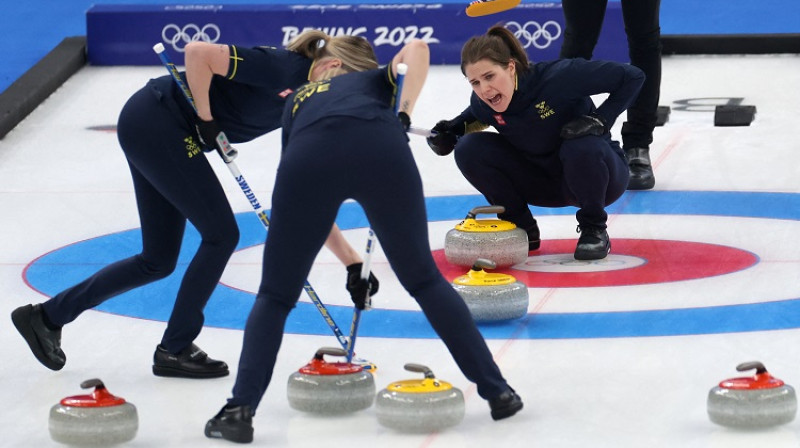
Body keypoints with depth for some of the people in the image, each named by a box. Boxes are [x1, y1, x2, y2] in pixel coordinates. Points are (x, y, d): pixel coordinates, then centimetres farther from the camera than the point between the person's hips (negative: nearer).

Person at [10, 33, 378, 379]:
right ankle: (174, 350, 5)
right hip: (155, 122, -9)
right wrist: (206, 119, -19)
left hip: (155, 136, 9)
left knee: (158, 260, 12)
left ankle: (47, 315, 19)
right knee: (220, 234, -5)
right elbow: (197, 52, -26)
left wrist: (352, 261, 3)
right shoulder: (283, 69, -19)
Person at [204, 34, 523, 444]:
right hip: (380, 147, 0)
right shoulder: (377, 80, 40)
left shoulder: (298, 101, 43)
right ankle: (497, 391, 19)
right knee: (424, 278, 19)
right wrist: (403, 117, 11)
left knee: (275, 296, 16)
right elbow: (417, 47, 16)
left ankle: (241, 408, 1)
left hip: (311, 155, 0)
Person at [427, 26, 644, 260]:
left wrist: (600, 120, -30)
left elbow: (632, 76, -22)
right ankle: (522, 229, 0)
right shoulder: (482, 102, -15)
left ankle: (594, 230, -11)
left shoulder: (558, 76, -29)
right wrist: (450, 130, -8)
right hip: (544, 182, 4)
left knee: (582, 147, -39)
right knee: (468, 149, -17)